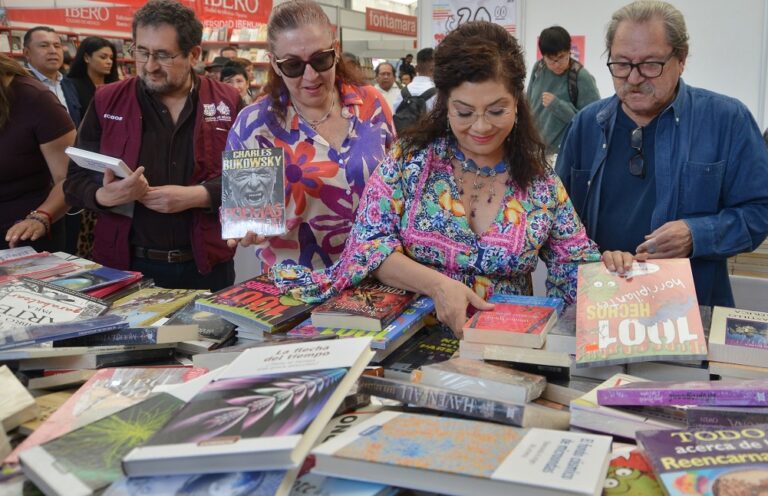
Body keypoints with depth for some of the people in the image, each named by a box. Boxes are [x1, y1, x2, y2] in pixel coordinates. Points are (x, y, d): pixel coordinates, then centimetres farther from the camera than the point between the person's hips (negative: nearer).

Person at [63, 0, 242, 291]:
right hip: (125, 265, 1)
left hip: (206, 267, 0)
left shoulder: (227, 102, -1)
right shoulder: (107, 101, 2)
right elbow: (76, 180, 3)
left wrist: (196, 196, -20)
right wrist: (103, 196, -19)